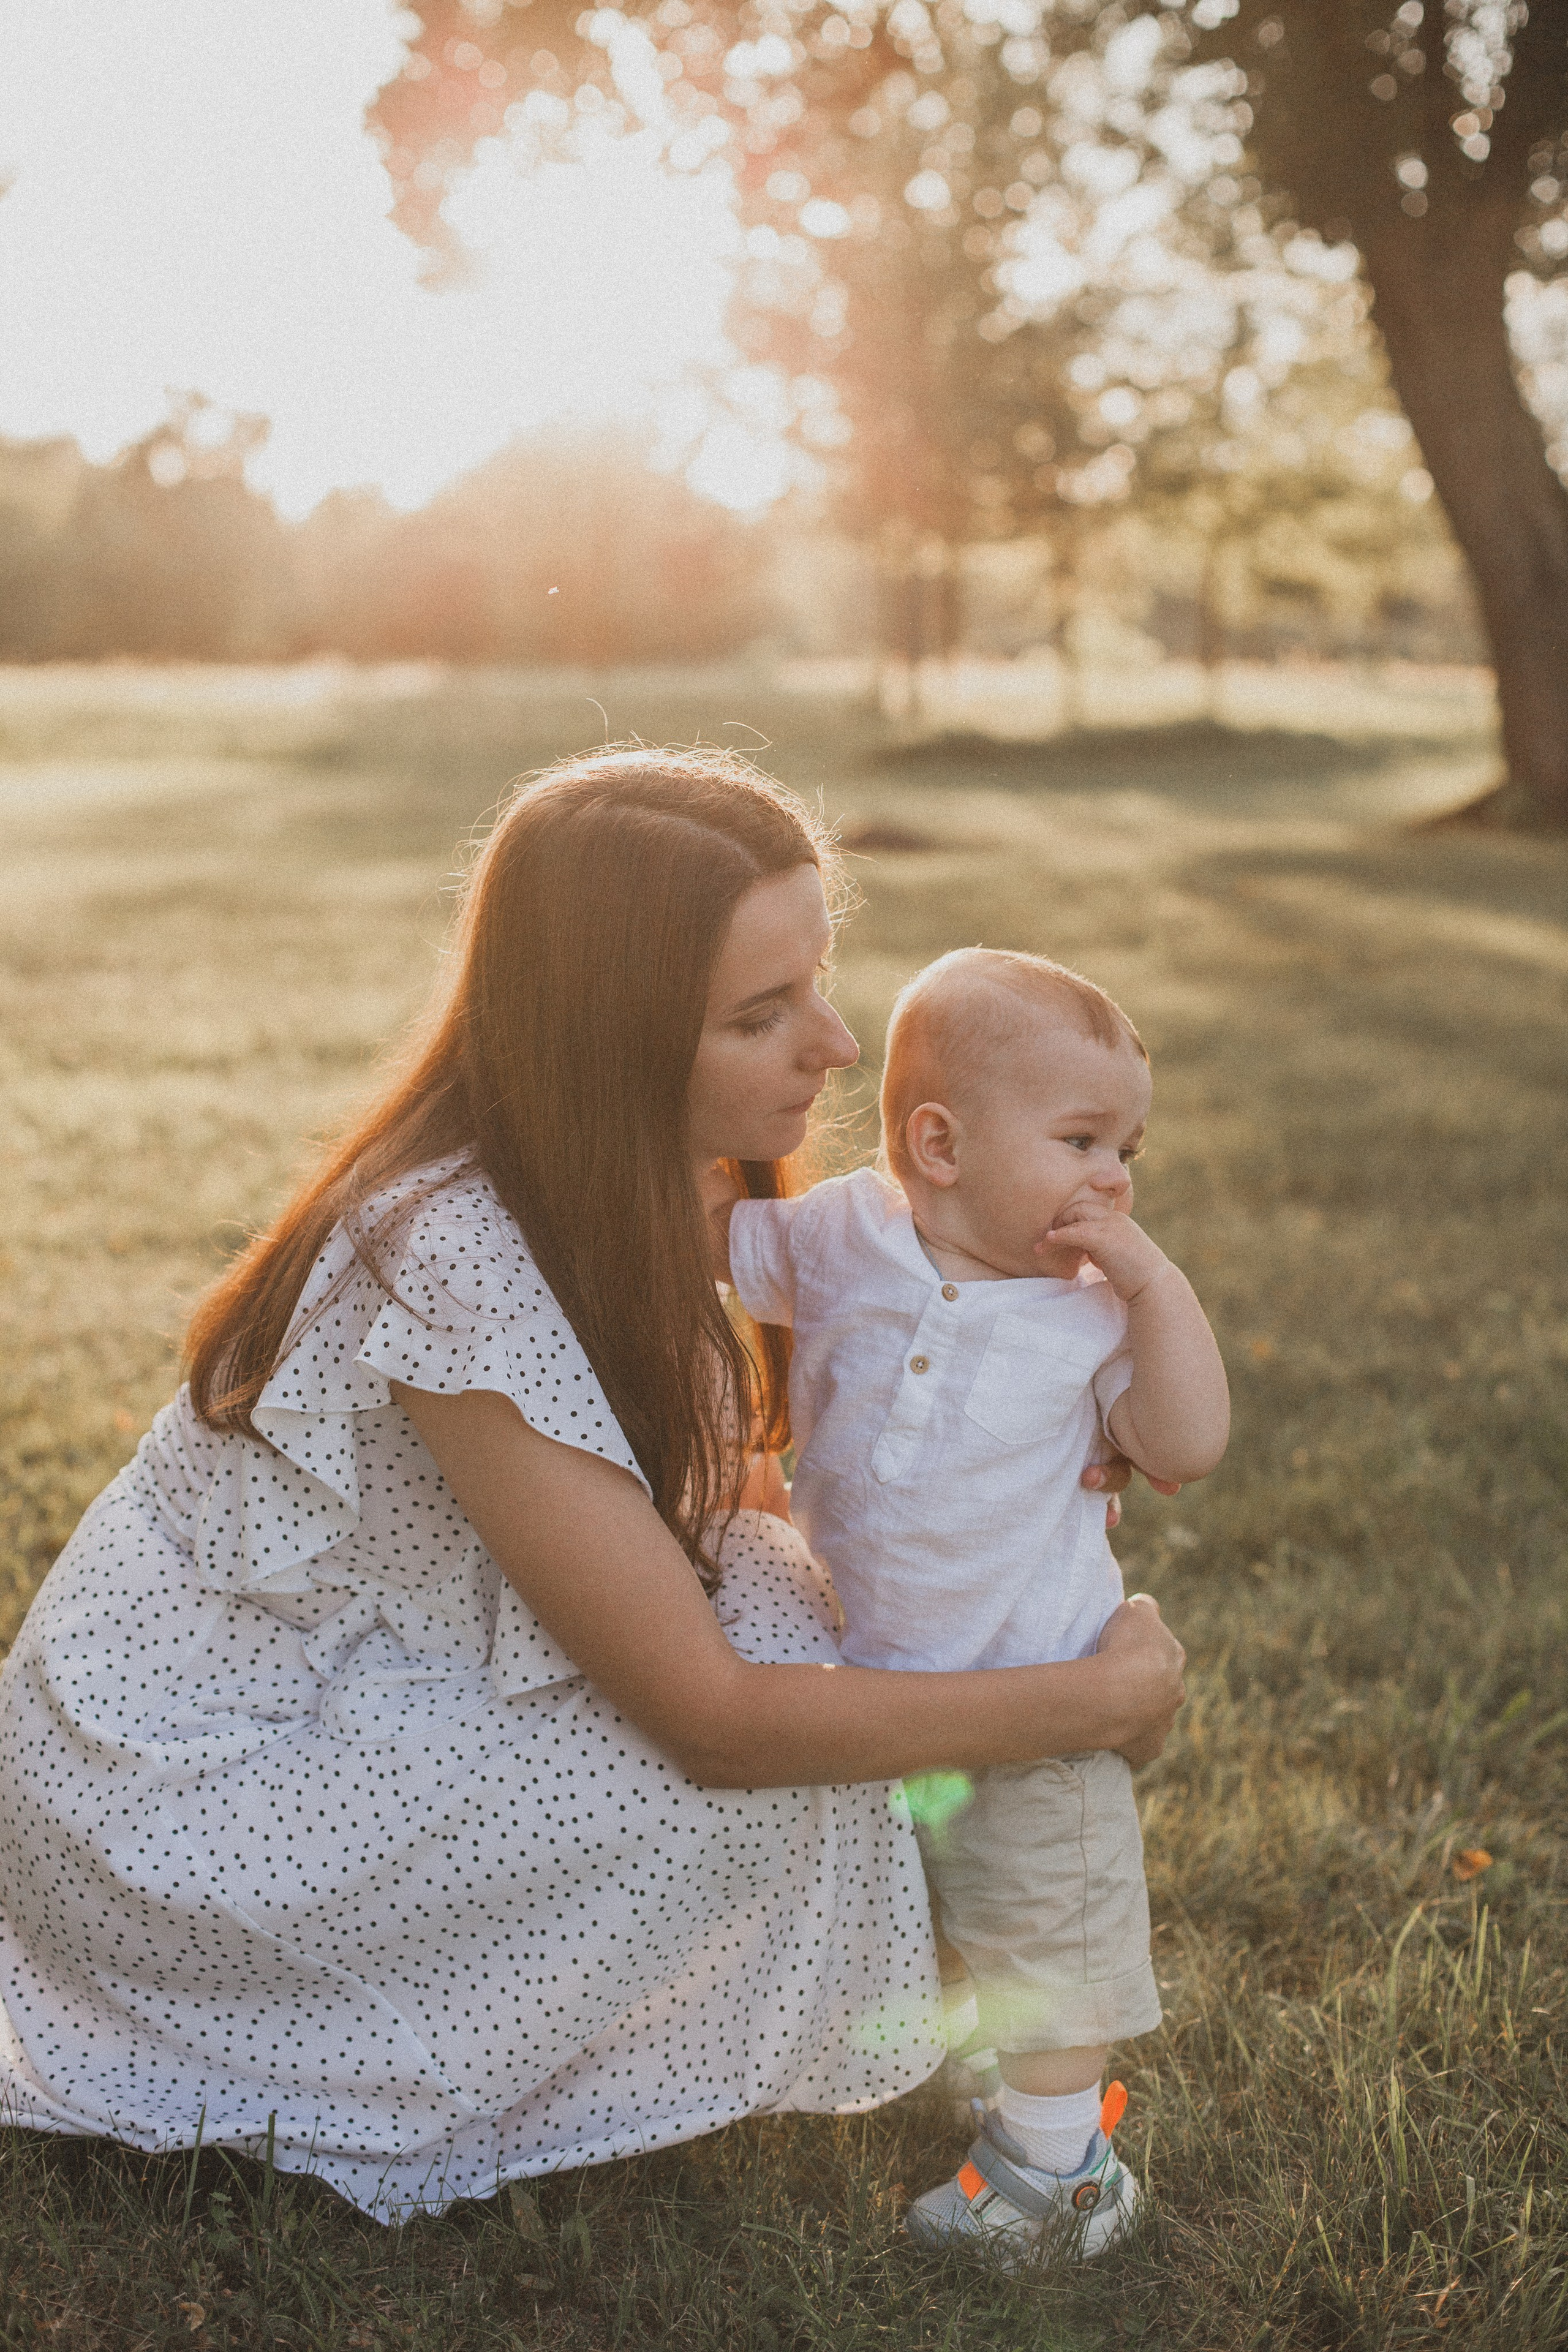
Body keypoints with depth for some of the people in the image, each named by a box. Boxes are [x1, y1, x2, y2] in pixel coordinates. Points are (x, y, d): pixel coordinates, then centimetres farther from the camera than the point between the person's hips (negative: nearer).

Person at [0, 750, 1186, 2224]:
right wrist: (1096, 1700, -20)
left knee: (764, 1596, -4)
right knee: (759, 1769, -18)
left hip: (327, 1673, 8)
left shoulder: (609, 1181, -6)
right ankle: (367, 2095, 3)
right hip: (171, 1803, -8)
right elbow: (709, 1715, -28)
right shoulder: (458, 1270, -33)